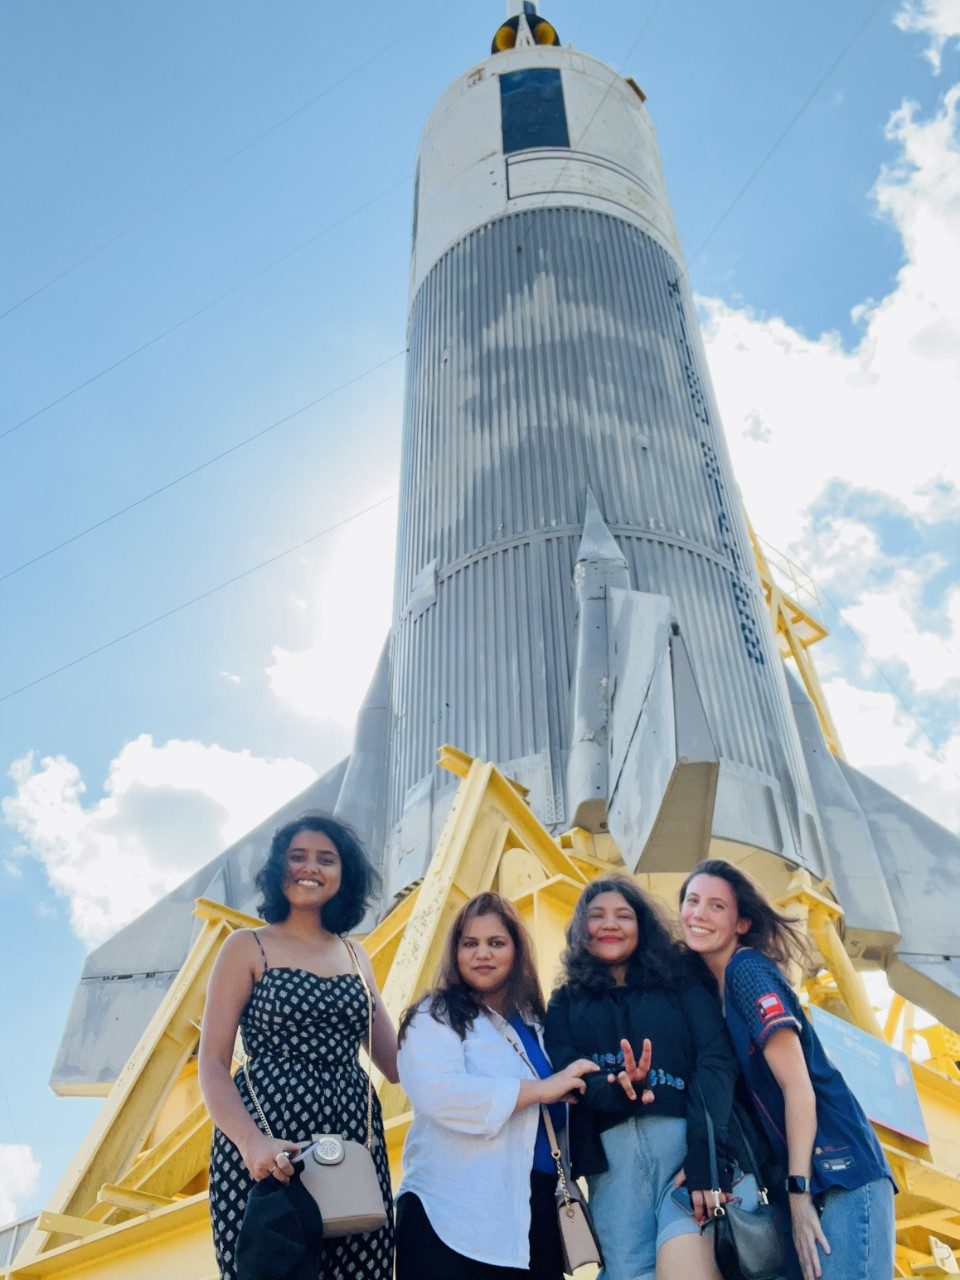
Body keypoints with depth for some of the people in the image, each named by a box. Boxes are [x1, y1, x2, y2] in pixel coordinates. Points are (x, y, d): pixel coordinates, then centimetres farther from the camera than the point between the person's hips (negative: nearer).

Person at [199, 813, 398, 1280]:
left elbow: (395, 1062, 16)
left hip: (353, 1141, 4)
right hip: (270, 1151, -4)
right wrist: (251, 1142, -21)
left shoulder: (356, 956, 13)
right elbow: (212, 1064, -6)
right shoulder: (248, 947, 1)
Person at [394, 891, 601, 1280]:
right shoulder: (435, 1016, -5)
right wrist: (541, 1090, -17)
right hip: (456, 1218, -6)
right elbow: (437, 1093, -25)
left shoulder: (534, 1023, 16)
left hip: (536, 1214, 6)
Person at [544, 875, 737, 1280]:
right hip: (612, 1151, 2)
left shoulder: (679, 983, 16)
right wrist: (614, 1087, -21)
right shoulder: (566, 1002, 20)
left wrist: (704, 1150, -14)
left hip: (685, 1136, -2)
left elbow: (716, 1060, 2)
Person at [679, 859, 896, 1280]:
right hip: (800, 1177, 9)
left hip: (840, 1171, -8)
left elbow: (797, 1084, -16)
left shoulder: (746, 967, -11)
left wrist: (799, 1191, -16)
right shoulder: (713, 986, 14)